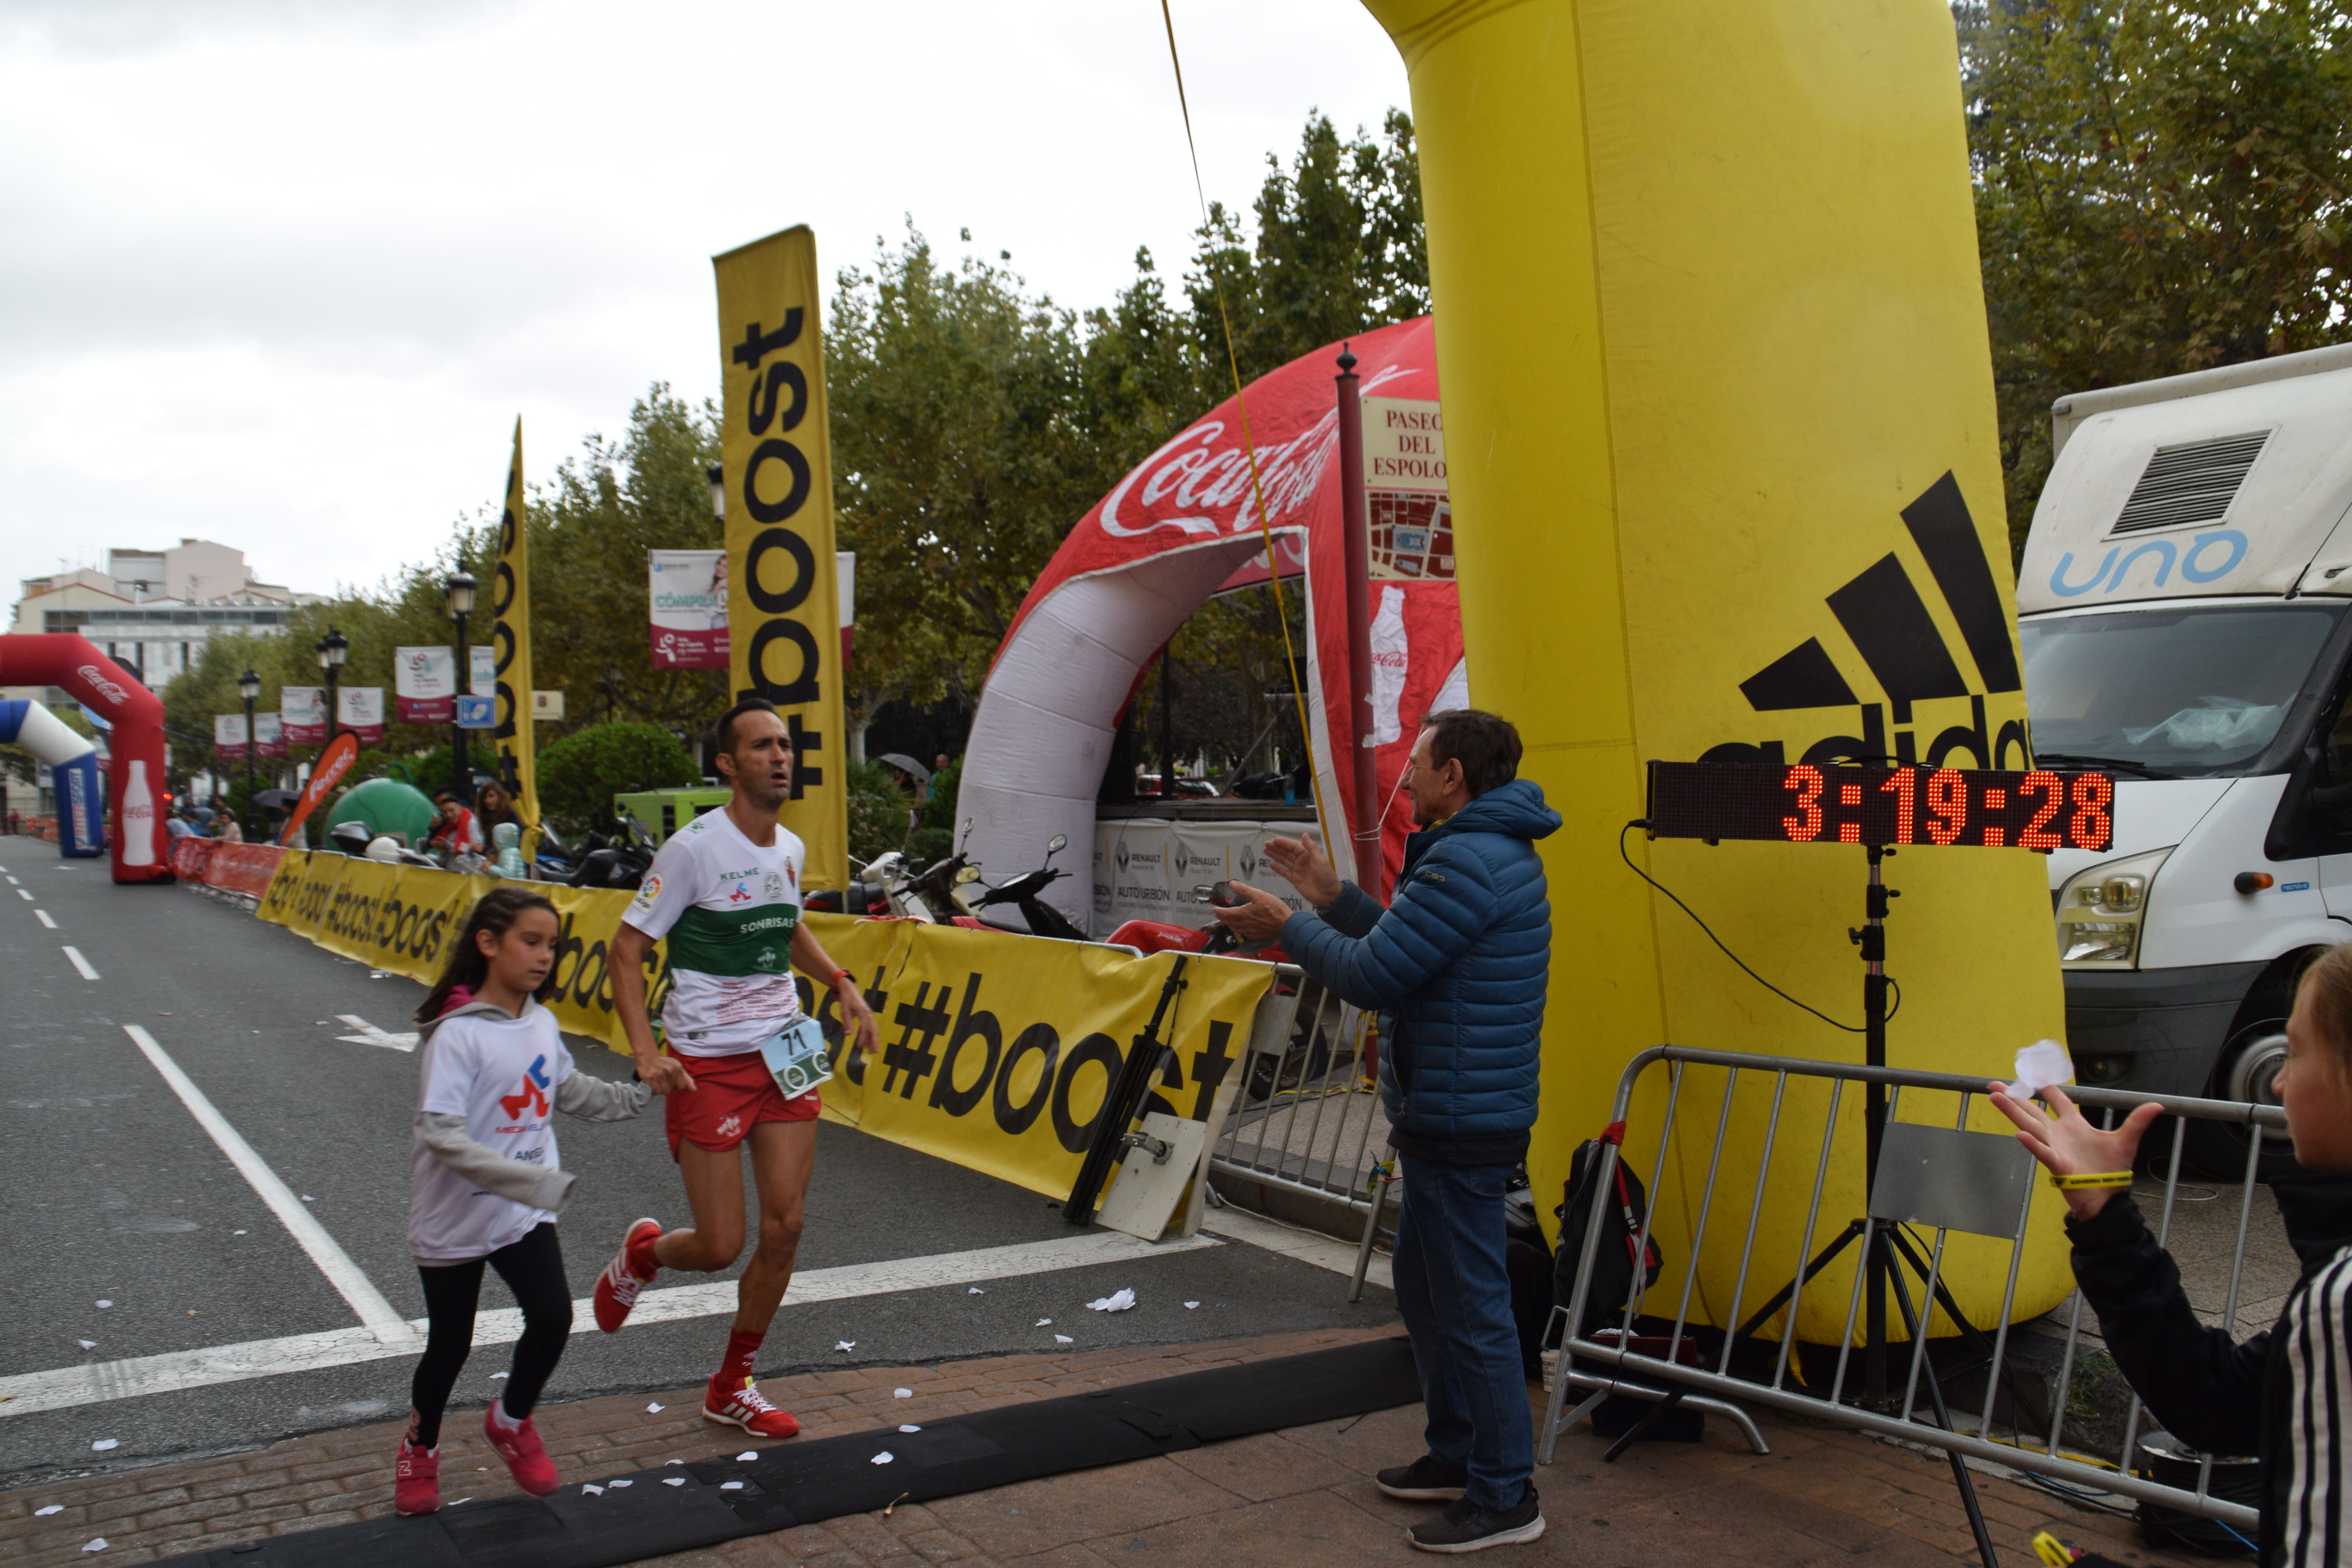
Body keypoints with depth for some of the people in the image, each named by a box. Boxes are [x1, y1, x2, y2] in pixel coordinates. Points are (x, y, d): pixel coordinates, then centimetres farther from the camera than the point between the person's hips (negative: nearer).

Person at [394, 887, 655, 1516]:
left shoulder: (542, 1024, 0)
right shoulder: (457, 1035, -21)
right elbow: (442, 1134, -28)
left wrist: (639, 1095, 17)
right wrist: (535, 1181, -34)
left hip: (523, 1213, 5)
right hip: (454, 1218, -5)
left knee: (553, 1317, -10)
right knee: (450, 1345, 10)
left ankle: (511, 1420, 21)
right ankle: (420, 1448, 40)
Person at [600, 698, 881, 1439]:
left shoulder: (791, 848, 7)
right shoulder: (693, 847, -14)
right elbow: (628, 947, -10)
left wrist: (840, 983, 11)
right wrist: (646, 1051, -21)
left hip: (785, 1054, 6)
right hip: (708, 1064, -6)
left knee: (784, 1227, 3)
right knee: (720, 1246, -2)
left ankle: (733, 1388, 21)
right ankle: (641, 1254, 35)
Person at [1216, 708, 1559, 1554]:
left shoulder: (1467, 863, -21)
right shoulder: (1493, 851, 15)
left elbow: (1376, 977, -20)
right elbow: (1409, 950, 18)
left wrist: (1288, 928, -6)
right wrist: (1332, 897, 16)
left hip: (1459, 1122, -11)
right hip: (1446, 1114, 11)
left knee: (1471, 1304, -3)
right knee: (1423, 1286, 21)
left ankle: (1505, 1497, 8)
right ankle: (1457, 1456, 33)